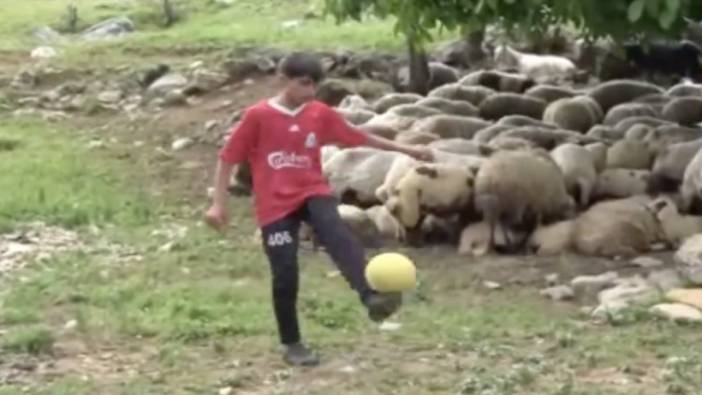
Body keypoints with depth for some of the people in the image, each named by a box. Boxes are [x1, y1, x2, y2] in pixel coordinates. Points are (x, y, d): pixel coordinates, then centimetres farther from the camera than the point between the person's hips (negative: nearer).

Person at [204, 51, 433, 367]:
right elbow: (227, 159, -2)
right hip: (276, 205, -2)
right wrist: (219, 204, -7)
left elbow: (358, 136, 15)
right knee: (285, 275, -4)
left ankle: (372, 297, -50)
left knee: (337, 234, -29)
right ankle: (291, 344, 14)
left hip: (313, 193, 2)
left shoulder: (320, 113, 5)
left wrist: (405, 149, 15)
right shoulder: (258, 116, -7)